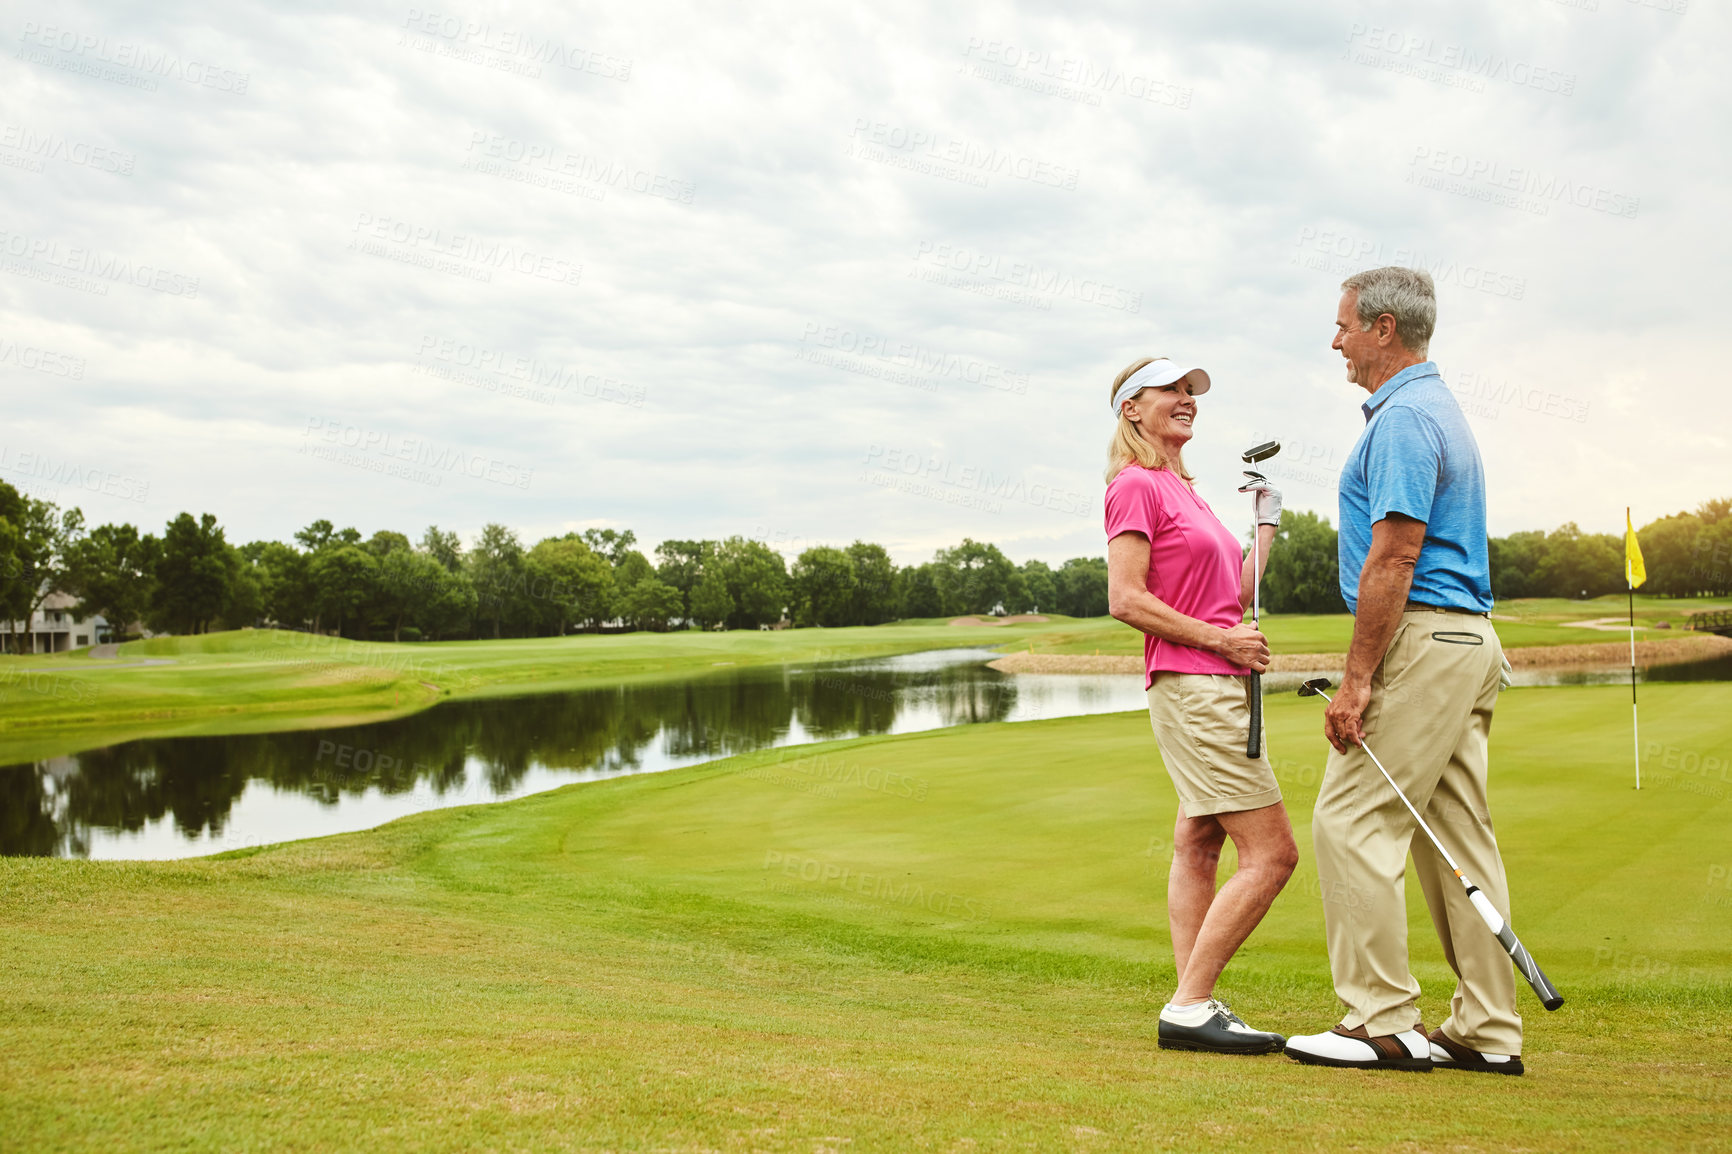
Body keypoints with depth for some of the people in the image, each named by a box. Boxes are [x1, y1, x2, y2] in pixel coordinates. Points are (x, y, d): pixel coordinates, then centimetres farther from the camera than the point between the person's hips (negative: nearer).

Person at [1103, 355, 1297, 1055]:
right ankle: (1190, 1006, -7)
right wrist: (1221, 639, -16)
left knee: (1199, 844, 8)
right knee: (1271, 852, -11)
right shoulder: (1136, 485, -8)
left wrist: (1266, 525, 18)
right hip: (1191, 686, -10)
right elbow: (1126, 600, -16)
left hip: (1219, 687, 10)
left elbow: (1234, 596, 20)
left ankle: (1193, 1009, 12)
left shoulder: (1182, 490, 21)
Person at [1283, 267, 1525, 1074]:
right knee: (1458, 835, 10)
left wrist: (1355, 681, -18)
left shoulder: (1402, 417, -13)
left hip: (1420, 643, -10)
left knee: (1353, 821, -7)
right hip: (1468, 643, 11)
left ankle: (1383, 1022, -3)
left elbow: (1392, 562, -20)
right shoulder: (1437, 406, 20)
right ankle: (1488, 1031, 14)